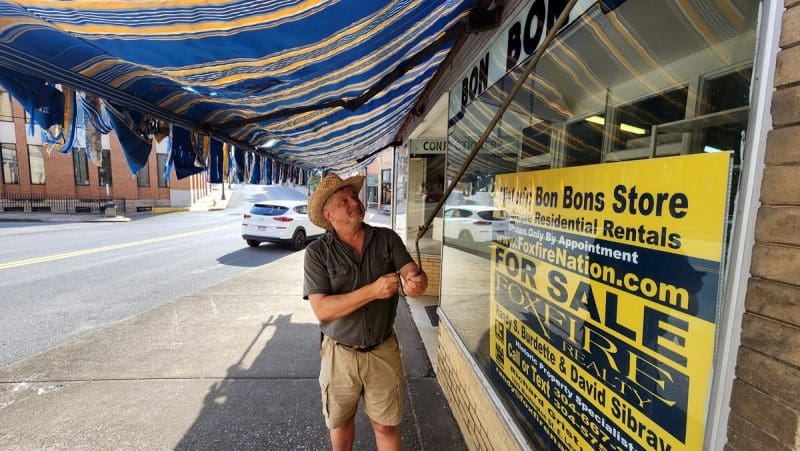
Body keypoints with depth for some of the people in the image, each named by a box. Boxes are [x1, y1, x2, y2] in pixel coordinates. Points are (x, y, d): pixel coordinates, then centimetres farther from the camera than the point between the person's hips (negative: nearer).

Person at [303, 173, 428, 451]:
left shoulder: (387, 239, -5)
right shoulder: (318, 252, -13)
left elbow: (412, 272, -14)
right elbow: (322, 310, -21)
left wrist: (416, 281, -39)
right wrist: (373, 290, -30)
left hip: (383, 351, 1)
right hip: (340, 353, 0)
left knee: (387, 427, 15)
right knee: (340, 424, 24)